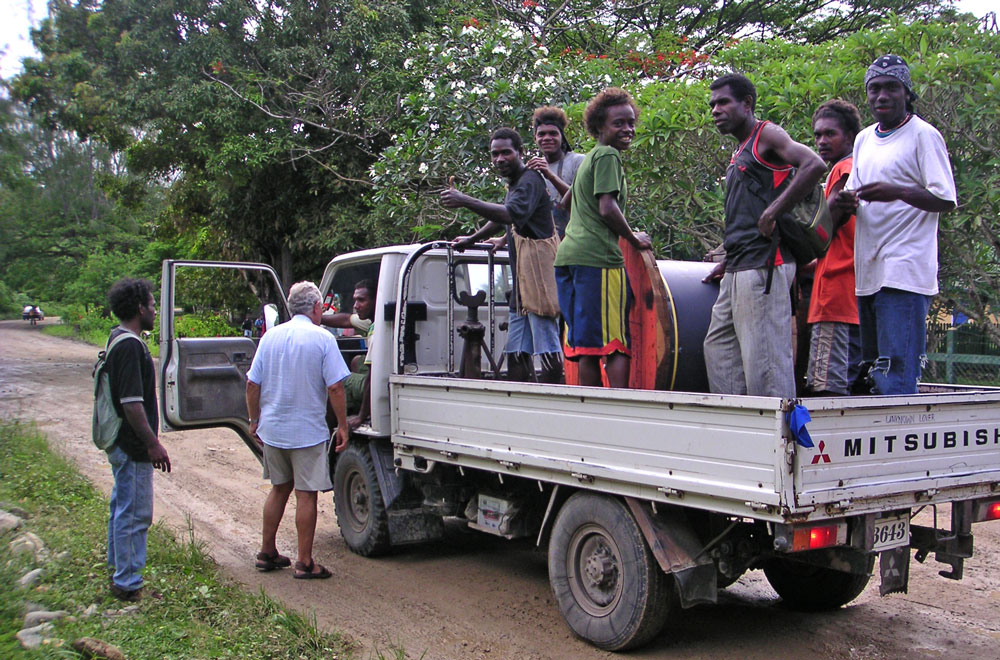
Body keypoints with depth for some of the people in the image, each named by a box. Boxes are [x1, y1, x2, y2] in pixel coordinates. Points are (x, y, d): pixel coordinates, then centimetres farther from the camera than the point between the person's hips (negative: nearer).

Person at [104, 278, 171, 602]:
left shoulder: (118, 340, 12)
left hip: (120, 443, 11)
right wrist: (153, 444, -20)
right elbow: (131, 403, -25)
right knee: (134, 514, -2)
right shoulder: (130, 345, -21)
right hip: (132, 446, -11)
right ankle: (128, 584, 8)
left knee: (122, 508, 21)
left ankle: (118, 569, 34)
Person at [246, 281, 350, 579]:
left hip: (272, 430, 5)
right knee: (306, 494, 2)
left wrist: (254, 421, 16)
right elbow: (335, 388, -14)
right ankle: (304, 563, 6)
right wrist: (342, 426, -6)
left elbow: (252, 384, 5)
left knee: (279, 488, 19)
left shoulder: (270, 336, 4)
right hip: (308, 431, -5)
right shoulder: (322, 338, -10)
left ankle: (267, 553, 27)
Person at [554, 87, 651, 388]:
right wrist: (635, 239, -1)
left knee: (586, 344, 8)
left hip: (568, 254, 9)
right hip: (598, 257, -9)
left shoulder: (588, 158, 25)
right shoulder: (608, 155, -3)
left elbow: (566, 202, 35)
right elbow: (608, 208, -13)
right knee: (617, 344, -9)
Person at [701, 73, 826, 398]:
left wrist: (773, 213, -21)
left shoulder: (767, 135, -3)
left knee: (763, 353, -10)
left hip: (764, 265, -10)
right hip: (738, 271, 10)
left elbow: (814, 165, -21)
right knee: (718, 346, 12)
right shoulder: (740, 151, 23)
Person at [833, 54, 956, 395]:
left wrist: (898, 192, -26)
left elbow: (947, 200, -9)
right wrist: (843, 202, 1)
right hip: (868, 272, 8)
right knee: (871, 374, 10)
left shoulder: (924, 135, -3)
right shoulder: (864, 139, 20)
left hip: (905, 273, -8)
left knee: (896, 376, -12)